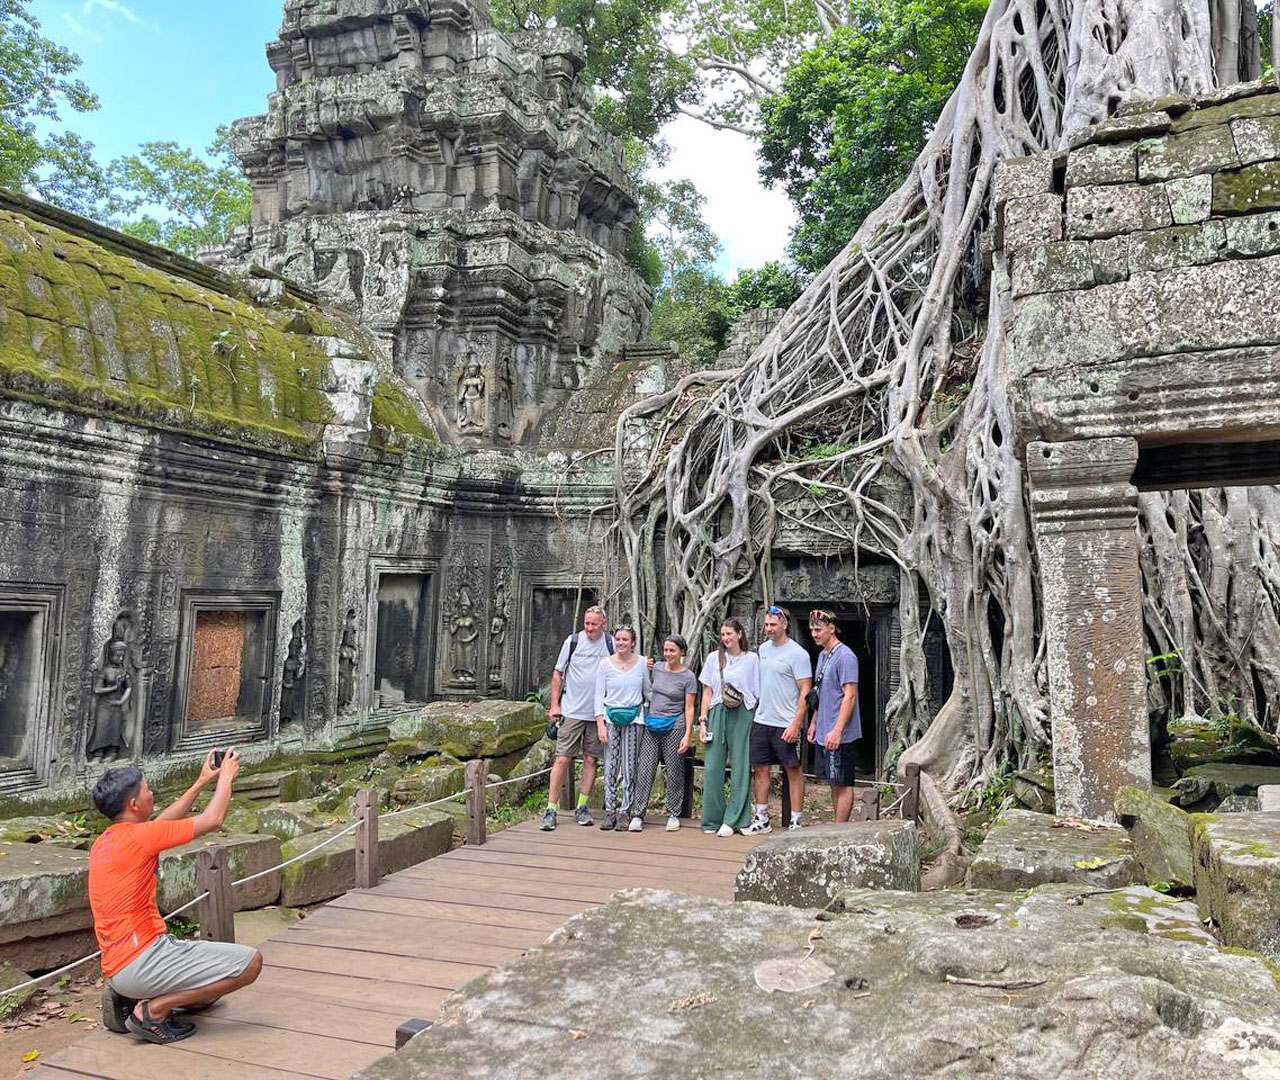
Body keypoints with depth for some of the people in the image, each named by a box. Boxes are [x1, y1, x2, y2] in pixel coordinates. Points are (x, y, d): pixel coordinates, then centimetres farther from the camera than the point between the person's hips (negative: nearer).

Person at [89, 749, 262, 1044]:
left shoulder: (103, 842, 11)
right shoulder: (137, 836, -17)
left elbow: (163, 823, 26)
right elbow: (212, 820, -11)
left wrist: (202, 783, 26)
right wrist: (226, 777, 5)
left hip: (118, 965, 10)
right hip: (141, 962, -10)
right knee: (250, 962, -12)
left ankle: (128, 998, 13)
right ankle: (153, 1011, -8)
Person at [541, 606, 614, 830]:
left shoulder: (610, 644, 3)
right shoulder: (572, 641, 0)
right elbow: (558, 673, 6)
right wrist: (555, 704, 1)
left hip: (598, 713, 1)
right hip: (571, 711, -1)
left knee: (591, 760, 6)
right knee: (562, 759, -4)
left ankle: (581, 807, 18)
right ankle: (551, 809, 2)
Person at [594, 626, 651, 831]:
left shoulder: (642, 663, 4)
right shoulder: (605, 664, 2)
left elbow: (648, 692, 13)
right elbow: (599, 696, 2)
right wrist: (600, 724, -5)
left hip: (634, 718, 0)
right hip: (611, 717, 0)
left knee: (630, 767, 0)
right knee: (610, 766, 0)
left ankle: (627, 812, 7)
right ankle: (610, 812, 7)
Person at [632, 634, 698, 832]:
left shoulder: (688, 677, -3)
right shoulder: (657, 668, 7)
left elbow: (689, 708, -4)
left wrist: (687, 735, -9)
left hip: (674, 727, -3)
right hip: (651, 725, 3)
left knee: (674, 772, 3)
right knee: (645, 770, 0)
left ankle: (673, 815, 15)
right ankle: (637, 814, 3)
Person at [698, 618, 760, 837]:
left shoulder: (752, 659, 5)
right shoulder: (713, 658, 11)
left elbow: (758, 693, 4)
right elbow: (707, 692, 12)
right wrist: (703, 720, 4)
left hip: (743, 716, -2)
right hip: (717, 714, 2)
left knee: (740, 767, -1)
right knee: (712, 767, -1)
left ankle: (733, 820, 6)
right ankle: (712, 819, 9)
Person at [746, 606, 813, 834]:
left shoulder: (797, 653, -10)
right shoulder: (763, 649, 11)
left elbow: (805, 691, -13)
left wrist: (796, 724, -19)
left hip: (786, 725, -7)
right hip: (761, 721, 7)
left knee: (794, 771, 3)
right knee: (760, 770, 10)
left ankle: (796, 821, 10)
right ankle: (762, 819, 21)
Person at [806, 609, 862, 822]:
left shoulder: (845, 657, -14)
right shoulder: (823, 655, 14)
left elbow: (850, 696, -20)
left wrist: (837, 730, -24)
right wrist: (813, 722, 19)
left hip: (839, 735, -9)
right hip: (823, 733, 9)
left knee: (842, 783, -1)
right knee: (833, 782, 14)